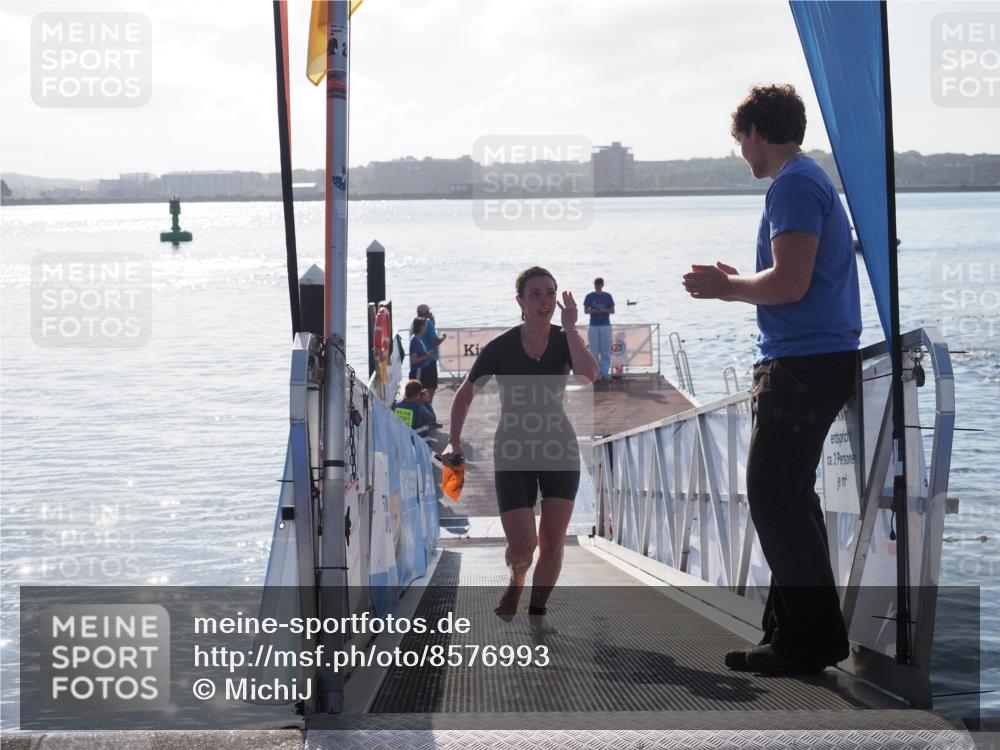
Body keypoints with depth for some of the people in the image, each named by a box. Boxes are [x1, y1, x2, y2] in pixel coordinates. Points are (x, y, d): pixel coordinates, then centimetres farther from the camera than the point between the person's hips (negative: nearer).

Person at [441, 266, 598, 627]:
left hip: (560, 450, 2)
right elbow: (465, 394, 3)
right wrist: (454, 442, -4)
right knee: (522, 546, -9)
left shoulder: (565, 341, -3)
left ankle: (537, 614, 20)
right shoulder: (500, 348, -9)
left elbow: (588, 376, -24)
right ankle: (516, 581, 27)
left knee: (553, 542, 1)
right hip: (514, 454, -2)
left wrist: (570, 327, -22)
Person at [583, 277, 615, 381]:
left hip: (606, 325, 0)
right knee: (594, 351, 1)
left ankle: (605, 373, -1)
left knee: (606, 351, -3)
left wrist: (603, 310, -14)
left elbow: (612, 311, 5)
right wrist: (594, 311, -14)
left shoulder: (608, 296, 6)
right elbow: (586, 310, 4)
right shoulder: (589, 296, 6)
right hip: (593, 326, 0)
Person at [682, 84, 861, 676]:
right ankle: (794, 631, 20)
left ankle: (809, 639, -4)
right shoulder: (813, 179, 20)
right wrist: (737, 284, 22)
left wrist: (727, 287, -7)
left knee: (775, 497, -8)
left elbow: (790, 283, -22)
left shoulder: (793, 185, -13)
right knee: (787, 497, 14)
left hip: (803, 362, -11)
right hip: (823, 360, 11)